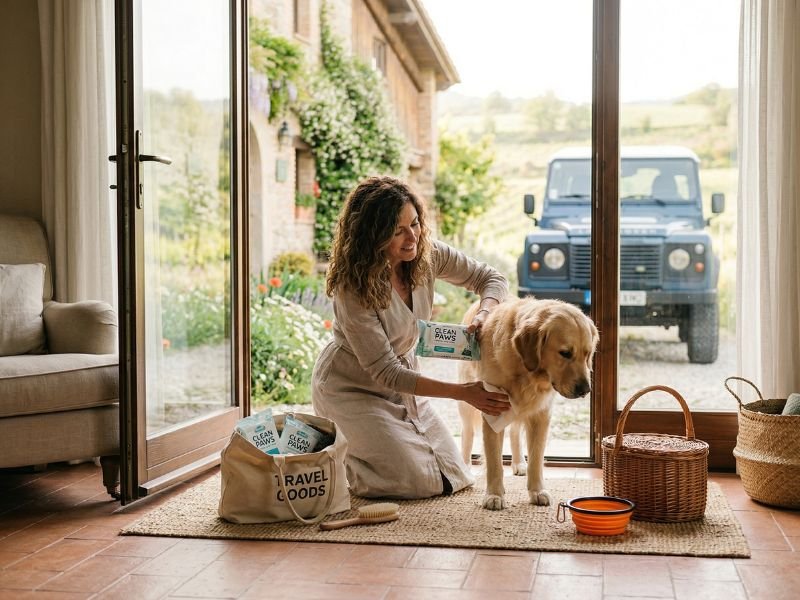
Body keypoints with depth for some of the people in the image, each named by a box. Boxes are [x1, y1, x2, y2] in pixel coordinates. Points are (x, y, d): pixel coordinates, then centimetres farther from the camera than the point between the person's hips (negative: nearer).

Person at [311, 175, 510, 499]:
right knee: (420, 482, -14)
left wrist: (484, 315, -25)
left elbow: (492, 279, -1)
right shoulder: (353, 288, -31)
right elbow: (386, 373, -28)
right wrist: (465, 392, -31)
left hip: (402, 381, 6)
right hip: (351, 388, -6)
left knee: (454, 478, 7)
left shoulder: (426, 253, -15)